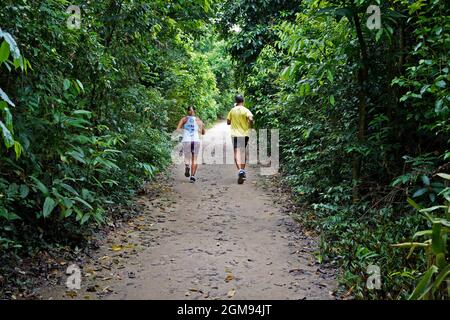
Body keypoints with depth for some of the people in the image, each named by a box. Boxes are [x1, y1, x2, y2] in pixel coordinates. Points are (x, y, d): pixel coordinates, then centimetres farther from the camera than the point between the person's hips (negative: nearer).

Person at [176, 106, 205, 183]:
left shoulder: (184, 119, 8)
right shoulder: (199, 120, 10)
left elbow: (178, 129, -6)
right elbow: (203, 133, 8)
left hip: (186, 141, 0)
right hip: (196, 141, 0)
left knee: (187, 157, 15)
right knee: (194, 160, 8)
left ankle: (187, 165, -19)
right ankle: (192, 176, -6)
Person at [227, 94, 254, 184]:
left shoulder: (232, 110, 4)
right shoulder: (246, 110, -3)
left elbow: (228, 122, 10)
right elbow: (251, 119, -21)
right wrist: (250, 126, -3)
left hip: (235, 134, 0)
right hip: (245, 134, 0)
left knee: (237, 153, -7)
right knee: (243, 152, 16)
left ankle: (240, 170, -28)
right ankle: (243, 170, 23)